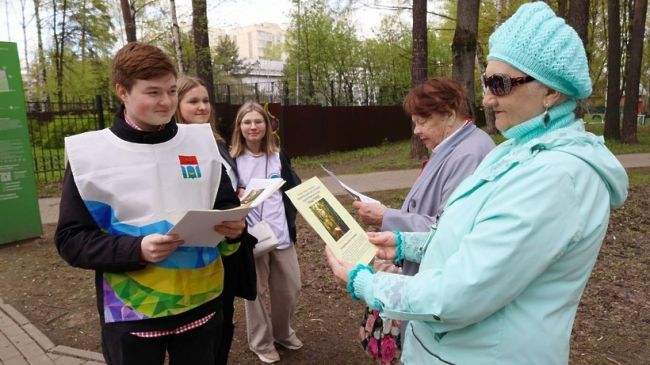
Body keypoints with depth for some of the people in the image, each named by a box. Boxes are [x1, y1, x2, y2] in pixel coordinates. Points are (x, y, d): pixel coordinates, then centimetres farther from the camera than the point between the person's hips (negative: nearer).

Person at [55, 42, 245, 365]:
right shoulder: (89, 153, -6)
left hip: (201, 302, 3)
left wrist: (234, 226, -12)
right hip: (132, 312, -2)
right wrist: (137, 249, -21)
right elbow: (70, 239, -5)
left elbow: (227, 206, 10)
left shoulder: (202, 141, 2)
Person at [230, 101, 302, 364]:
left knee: (290, 288, 10)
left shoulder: (279, 156, 9)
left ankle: (283, 332, 36)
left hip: (281, 235, 4)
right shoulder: (231, 160, -3)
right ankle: (261, 343, 27)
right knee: (256, 291, 6)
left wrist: (289, 220, 1)